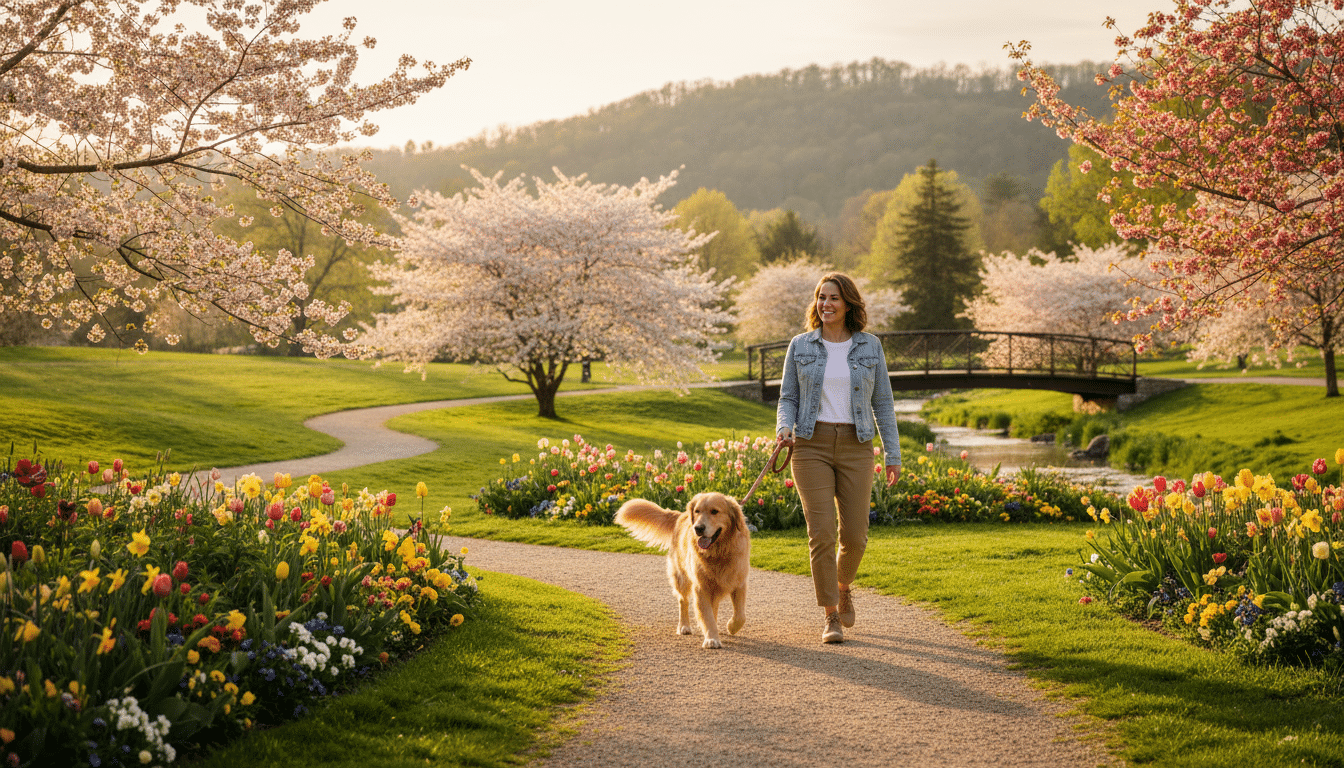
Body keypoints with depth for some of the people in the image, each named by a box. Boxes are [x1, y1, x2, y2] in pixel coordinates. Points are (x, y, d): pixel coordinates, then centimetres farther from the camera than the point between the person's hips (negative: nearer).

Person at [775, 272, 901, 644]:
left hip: (855, 447, 1)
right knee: (821, 532, -10)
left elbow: (882, 402, 7)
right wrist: (784, 428, -16)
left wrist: (893, 455, 3)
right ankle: (831, 618, 0)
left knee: (855, 535, 0)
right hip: (812, 445, -1)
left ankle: (843, 584, 35)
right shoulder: (801, 346, 3)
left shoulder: (870, 346, 4)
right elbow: (789, 398, 6)